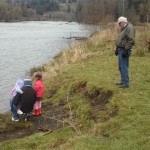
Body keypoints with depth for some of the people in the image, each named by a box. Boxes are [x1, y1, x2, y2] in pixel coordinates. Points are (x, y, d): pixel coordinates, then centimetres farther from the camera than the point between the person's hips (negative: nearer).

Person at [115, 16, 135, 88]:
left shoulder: (129, 28, -15)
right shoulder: (124, 28, 18)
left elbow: (131, 41, -22)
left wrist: (126, 50, -24)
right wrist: (117, 49, 22)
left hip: (124, 50, -10)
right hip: (121, 50, 10)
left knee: (124, 67, -9)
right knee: (121, 66, 15)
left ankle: (126, 83, -3)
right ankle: (123, 81, 25)